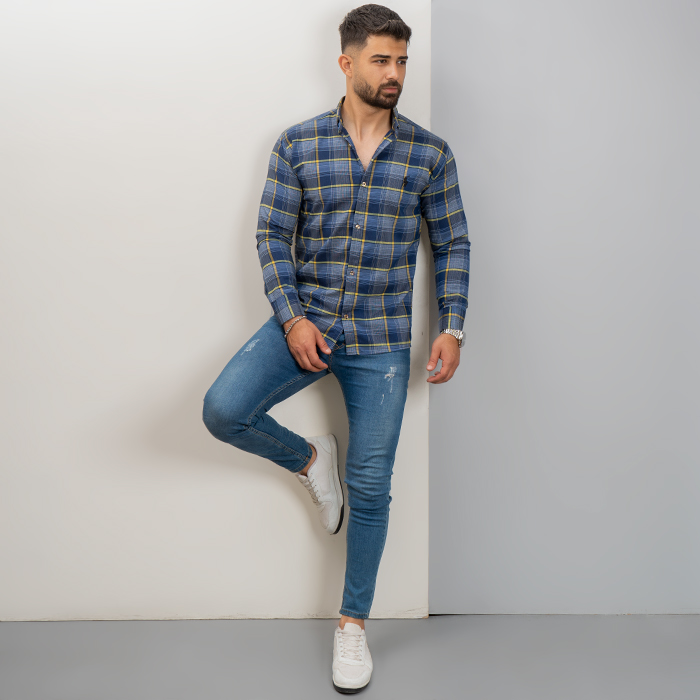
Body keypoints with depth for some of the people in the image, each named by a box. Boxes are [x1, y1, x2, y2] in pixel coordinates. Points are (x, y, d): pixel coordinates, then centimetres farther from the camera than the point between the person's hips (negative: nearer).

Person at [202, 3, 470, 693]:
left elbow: (452, 244, 6)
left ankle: (352, 623, 23)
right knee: (223, 411, -22)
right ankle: (309, 459, 12)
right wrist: (292, 318, -11)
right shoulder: (297, 144, 0)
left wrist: (451, 329, -3)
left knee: (370, 487, 3)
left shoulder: (430, 154, 1)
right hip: (305, 320, 1)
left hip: (382, 340, 0)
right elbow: (272, 235, 1)